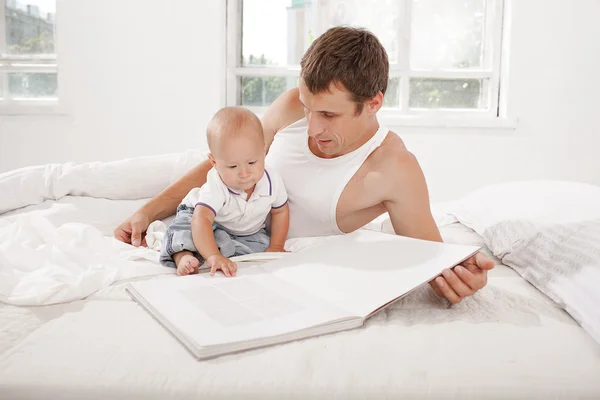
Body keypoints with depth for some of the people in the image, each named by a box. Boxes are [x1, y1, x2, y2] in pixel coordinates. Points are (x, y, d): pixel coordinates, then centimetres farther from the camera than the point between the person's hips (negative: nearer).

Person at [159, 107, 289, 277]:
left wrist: (275, 247, -8)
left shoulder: (272, 181, -25)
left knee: (261, 243, -22)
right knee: (186, 227, -30)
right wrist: (213, 256, -68)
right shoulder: (216, 187, -40)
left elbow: (280, 212, -5)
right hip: (211, 223, -4)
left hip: (248, 232, 4)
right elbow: (202, 219, -54)